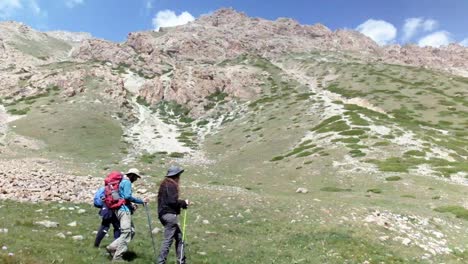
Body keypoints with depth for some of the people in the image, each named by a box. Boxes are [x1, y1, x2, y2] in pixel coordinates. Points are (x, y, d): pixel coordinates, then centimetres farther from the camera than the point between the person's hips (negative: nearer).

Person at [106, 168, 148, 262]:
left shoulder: (123, 182, 20)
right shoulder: (127, 182, -10)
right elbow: (127, 196, -21)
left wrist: (131, 205, 15)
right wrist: (141, 201, -17)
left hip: (123, 209, 10)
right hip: (124, 210, -10)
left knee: (131, 231, 11)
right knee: (126, 233, -8)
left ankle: (112, 247, 9)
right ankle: (117, 257, -4)